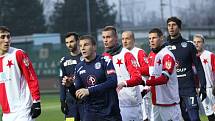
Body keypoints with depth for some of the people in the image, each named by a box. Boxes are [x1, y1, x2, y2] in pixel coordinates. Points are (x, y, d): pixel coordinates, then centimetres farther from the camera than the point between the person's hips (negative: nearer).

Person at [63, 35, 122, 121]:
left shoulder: (104, 61, -6)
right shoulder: (79, 68, 8)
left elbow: (113, 82, -21)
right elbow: (78, 95, 10)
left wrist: (89, 91, -25)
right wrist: (70, 86, -11)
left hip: (110, 111, -3)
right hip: (91, 112, 3)